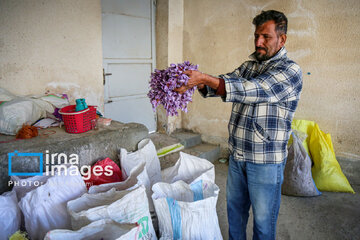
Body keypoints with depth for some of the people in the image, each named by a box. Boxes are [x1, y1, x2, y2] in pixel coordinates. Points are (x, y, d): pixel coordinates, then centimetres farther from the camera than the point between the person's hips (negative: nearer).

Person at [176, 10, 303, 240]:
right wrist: (199, 83, -24)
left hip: (265, 161, -6)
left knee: (263, 219, 11)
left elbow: (253, 90, -29)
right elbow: (226, 82, -2)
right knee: (234, 208, 22)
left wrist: (205, 78, -37)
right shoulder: (250, 64, 9)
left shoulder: (290, 70, -14)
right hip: (237, 155, 7)